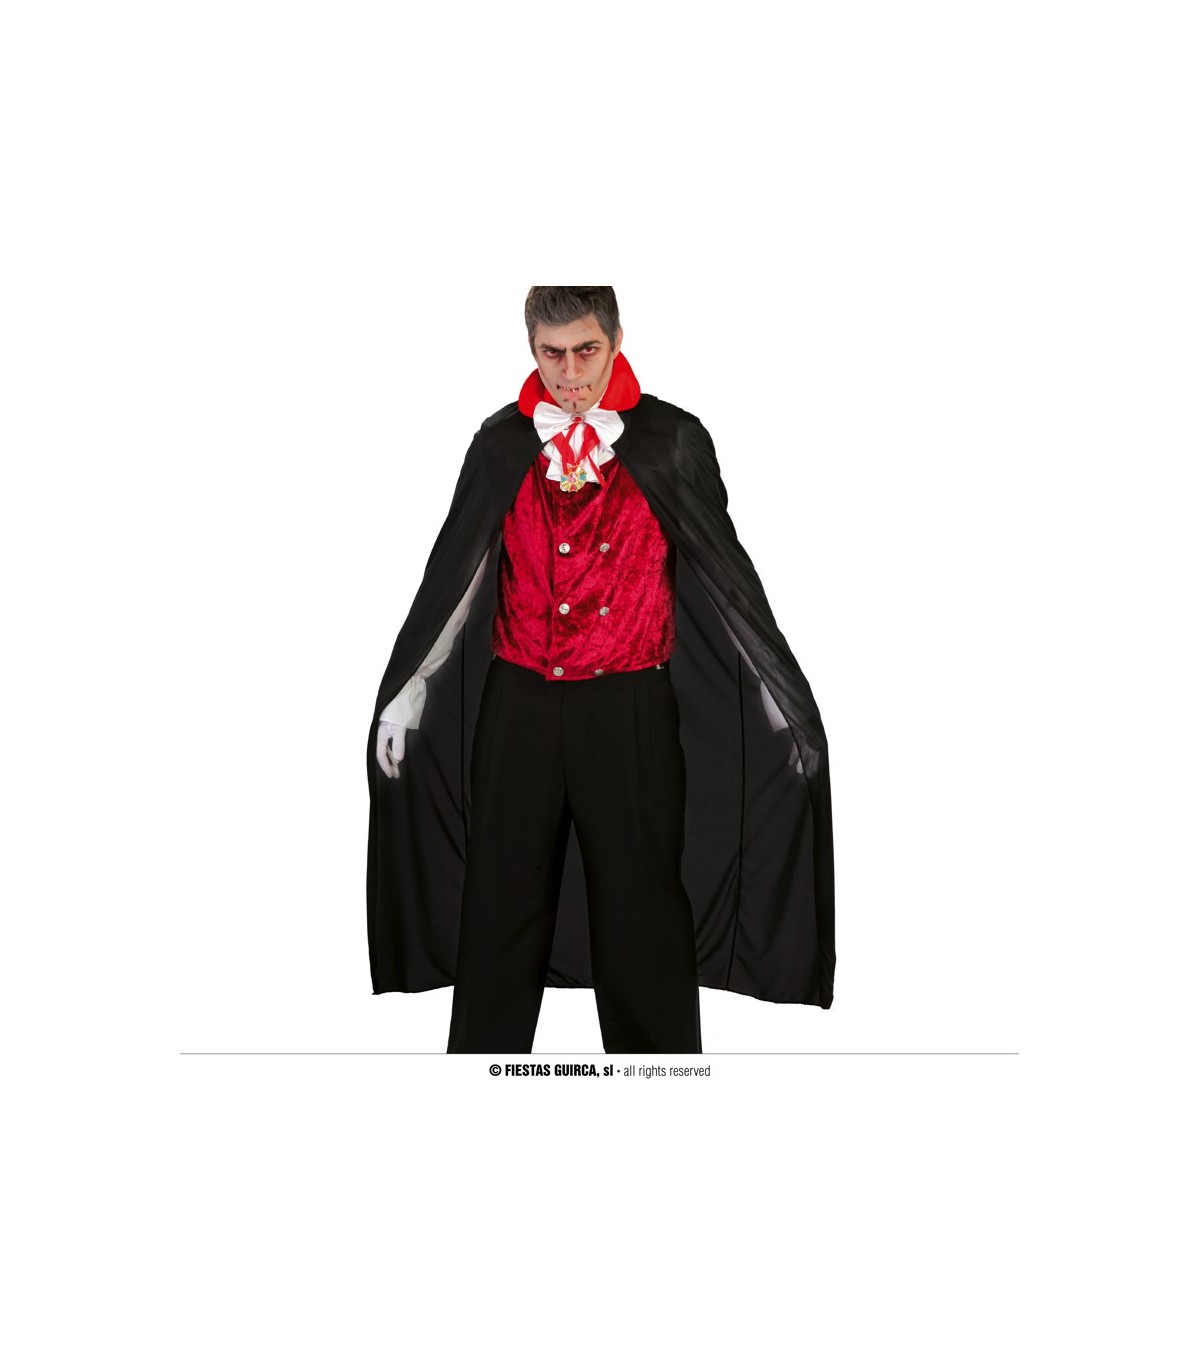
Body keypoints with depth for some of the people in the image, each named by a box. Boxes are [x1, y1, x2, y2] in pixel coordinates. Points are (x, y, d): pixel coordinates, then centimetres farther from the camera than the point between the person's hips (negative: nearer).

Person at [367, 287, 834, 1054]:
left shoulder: (672, 441, -3)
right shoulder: (504, 444, 3)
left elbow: (724, 570, 2)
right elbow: (455, 575, 9)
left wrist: (780, 694, 3)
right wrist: (408, 688, 10)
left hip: (630, 708, -2)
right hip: (519, 704, 2)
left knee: (640, 899, 5)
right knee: (499, 899, 10)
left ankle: (657, 1052, 21)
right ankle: (484, 1049, 26)